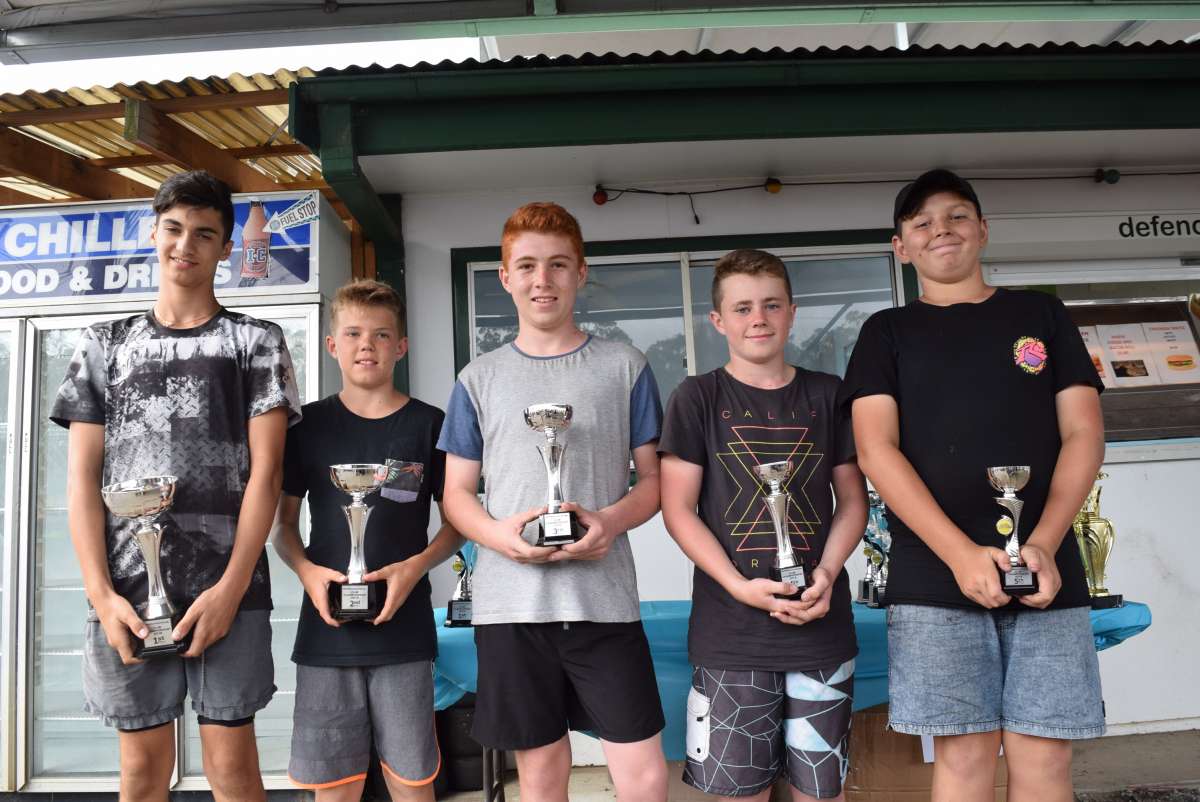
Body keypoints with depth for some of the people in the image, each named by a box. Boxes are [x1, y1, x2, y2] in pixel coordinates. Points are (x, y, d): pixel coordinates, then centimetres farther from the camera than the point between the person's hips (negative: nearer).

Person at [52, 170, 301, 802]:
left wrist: (231, 588, -11)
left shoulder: (256, 341, 6)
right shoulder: (103, 345, 13)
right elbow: (83, 477, 7)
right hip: (127, 591, 2)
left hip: (228, 589, -2)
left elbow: (265, 470, -2)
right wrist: (101, 594, -5)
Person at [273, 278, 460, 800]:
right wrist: (306, 570, -8)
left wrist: (417, 565, -11)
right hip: (327, 626, 1)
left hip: (403, 630, -1)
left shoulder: (428, 424, 2)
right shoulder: (310, 424, 6)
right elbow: (283, 522, 11)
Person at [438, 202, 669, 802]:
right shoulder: (480, 379, 9)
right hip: (510, 602, 1)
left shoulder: (624, 368, 7)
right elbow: (456, 493, 10)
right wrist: (499, 533, -12)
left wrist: (612, 521, -13)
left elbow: (654, 477, 8)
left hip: (605, 599, -1)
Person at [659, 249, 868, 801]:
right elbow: (678, 510, -3)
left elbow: (853, 499, 11)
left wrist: (828, 572, -7)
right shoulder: (697, 398, 1)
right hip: (730, 631, -2)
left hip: (822, 625, 2)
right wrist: (740, 586, -14)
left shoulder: (827, 396, 9)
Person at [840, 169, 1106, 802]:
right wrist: (961, 554, -14)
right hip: (934, 576, -1)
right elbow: (876, 450, -2)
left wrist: (1045, 544, -9)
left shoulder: (1042, 316, 15)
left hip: (1046, 570, 2)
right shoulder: (887, 332, 9)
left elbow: (1083, 433, 7)